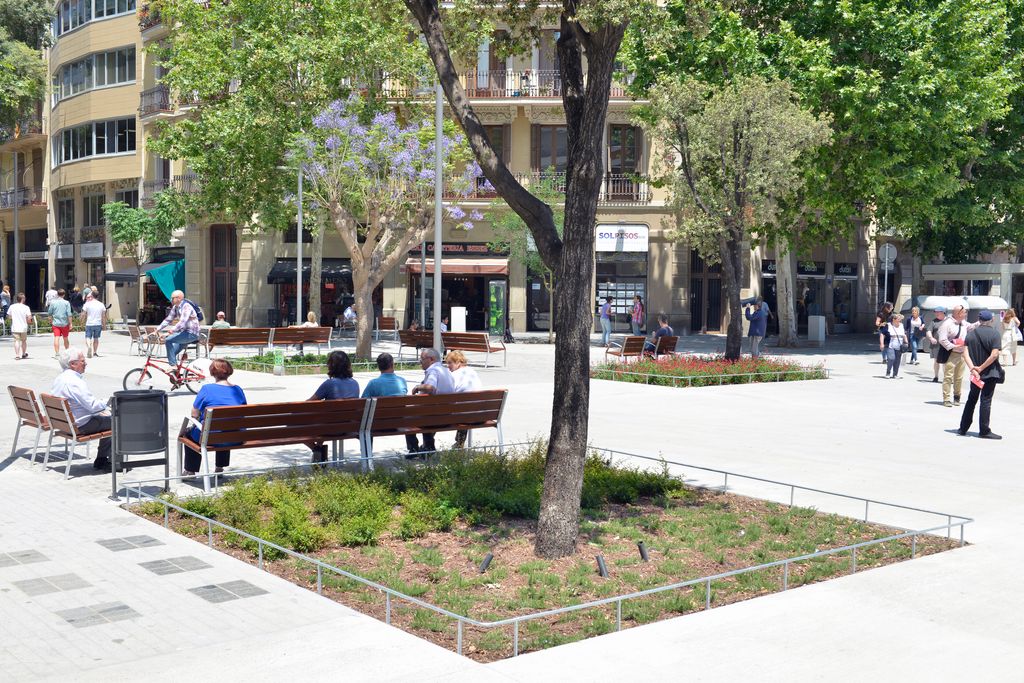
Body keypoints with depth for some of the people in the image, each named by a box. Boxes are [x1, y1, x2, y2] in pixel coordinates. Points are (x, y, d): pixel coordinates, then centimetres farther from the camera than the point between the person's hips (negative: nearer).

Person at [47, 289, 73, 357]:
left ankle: (57, 353, -16)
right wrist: (70, 323, -3)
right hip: (64, 323, 0)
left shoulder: (53, 302, 1)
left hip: (55, 323, 0)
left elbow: (50, 313, 8)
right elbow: (69, 314, -7)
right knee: (66, 339, 13)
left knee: (56, 338, -6)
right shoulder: (66, 303, -4)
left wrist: (51, 321, 23)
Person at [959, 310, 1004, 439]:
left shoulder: (971, 333, 2)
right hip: (990, 373, -4)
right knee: (986, 400, 1)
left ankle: (963, 429, 17)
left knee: (971, 399, 14)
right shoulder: (994, 334, -9)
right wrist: (981, 368, -13)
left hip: (976, 374, 4)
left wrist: (973, 369, -13)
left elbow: (965, 353, -7)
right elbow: (994, 354, -18)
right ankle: (984, 431, 4)